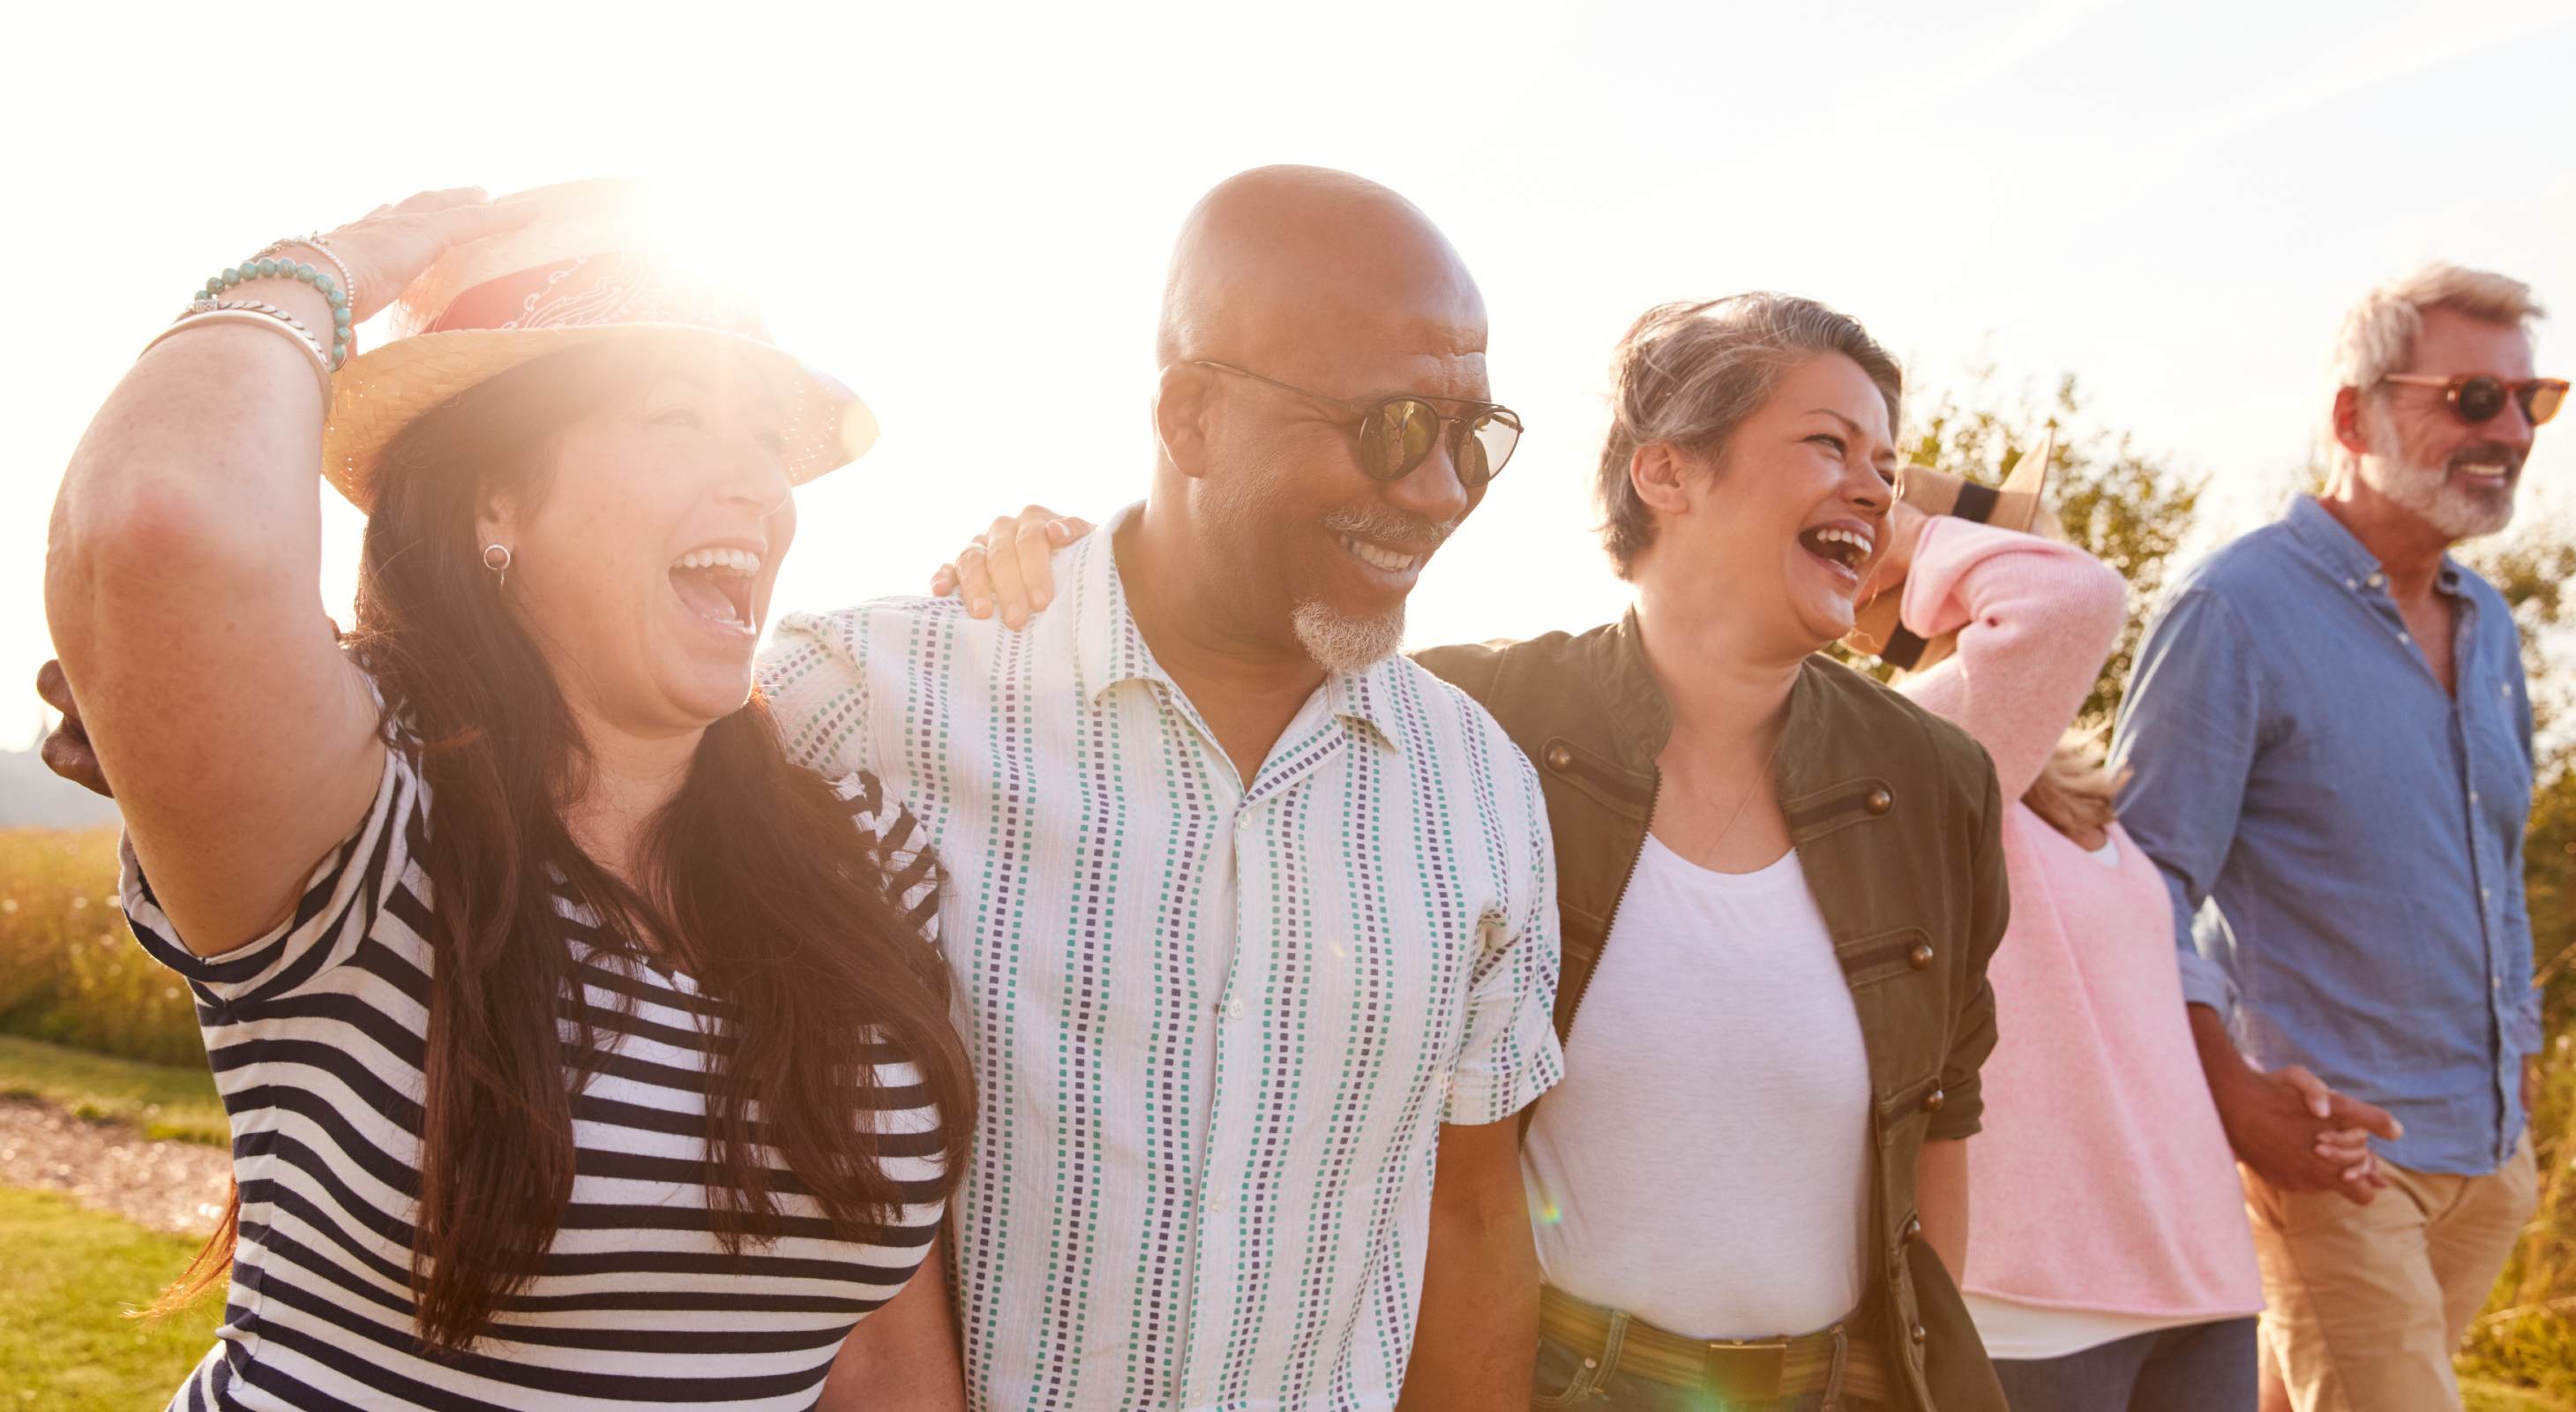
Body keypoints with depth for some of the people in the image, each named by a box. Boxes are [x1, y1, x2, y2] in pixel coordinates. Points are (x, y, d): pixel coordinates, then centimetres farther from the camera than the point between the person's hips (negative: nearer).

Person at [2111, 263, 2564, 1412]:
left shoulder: (2485, 623, 12)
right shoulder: (2234, 611, -13)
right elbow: (2145, 878, -15)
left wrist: (2516, 1052, 18)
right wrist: (2238, 1098, -21)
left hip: (2490, 1148, 7)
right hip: (2334, 1147, -7)